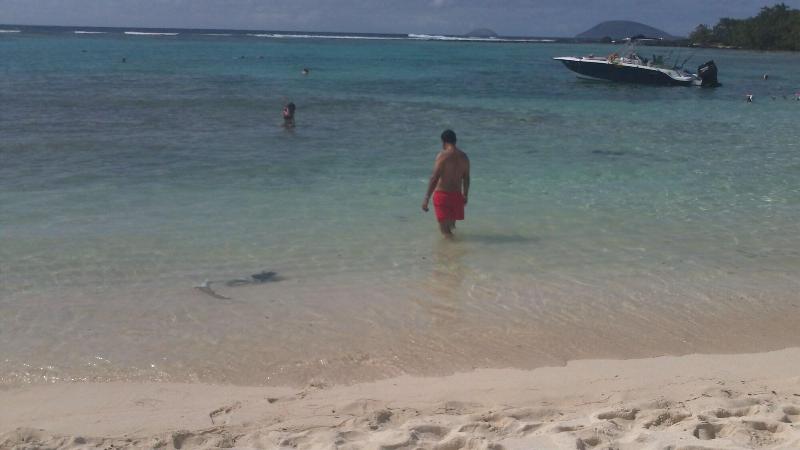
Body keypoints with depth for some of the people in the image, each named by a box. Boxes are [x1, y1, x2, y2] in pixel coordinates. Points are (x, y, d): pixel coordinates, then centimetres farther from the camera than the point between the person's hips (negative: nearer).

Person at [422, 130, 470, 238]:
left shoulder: (442, 155, -13)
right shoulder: (464, 156, 6)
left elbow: (434, 178, -18)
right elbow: (466, 179, 14)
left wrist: (426, 199, -16)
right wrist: (465, 196, 28)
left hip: (442, 194, -5)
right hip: (456, 195, 6)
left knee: (444, 228, 1)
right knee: (451, 224, 21)